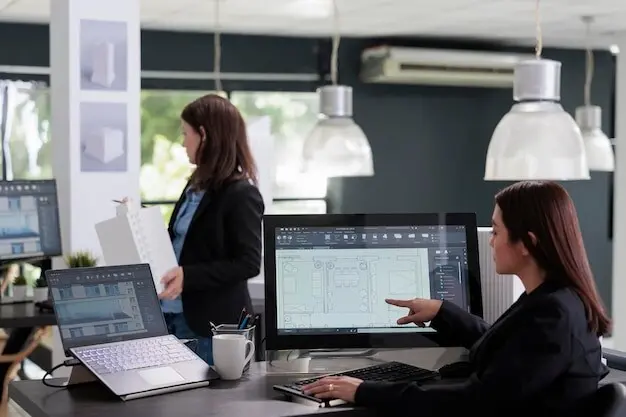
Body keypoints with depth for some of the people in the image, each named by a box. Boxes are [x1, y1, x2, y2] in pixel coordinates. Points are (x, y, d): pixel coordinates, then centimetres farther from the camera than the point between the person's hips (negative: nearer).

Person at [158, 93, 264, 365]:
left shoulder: (241, 194, -14)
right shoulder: (196, 186, 13)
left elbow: (249, 263, -18)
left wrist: (188, 276, -25)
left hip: (210, 323, -8)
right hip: (171, 313, 8)